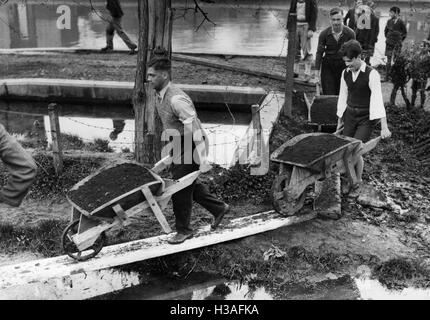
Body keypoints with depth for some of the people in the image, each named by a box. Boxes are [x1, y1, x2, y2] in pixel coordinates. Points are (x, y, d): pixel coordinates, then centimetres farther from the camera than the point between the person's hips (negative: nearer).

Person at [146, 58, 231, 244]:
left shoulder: (176, 99, -27)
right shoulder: (160, 96, 4)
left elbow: (195, 129, -28)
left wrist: (203, 160, -29)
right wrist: (173, 146, 22)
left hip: (191, 146, -10)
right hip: (179, 146, 10)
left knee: (180, 188, -2)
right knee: (188, 183, 19)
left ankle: (183, 230, 16)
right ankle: (219, 208, 36)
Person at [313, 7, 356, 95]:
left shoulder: (350, 33, -8)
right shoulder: (324, 34, -7)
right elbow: (319, 53, -1)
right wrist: (317, 73, -3)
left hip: (344, 66, 0)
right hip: (328, 67, 0)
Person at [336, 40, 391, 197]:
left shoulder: (371, 74, -15)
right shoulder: (345, 73, 2)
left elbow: (378, 100, -22)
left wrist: (384, 126, -28)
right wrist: (340, 120, 17)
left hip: (366, 118, -5)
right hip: (350, 115, 5)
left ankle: (358, 183, 12)